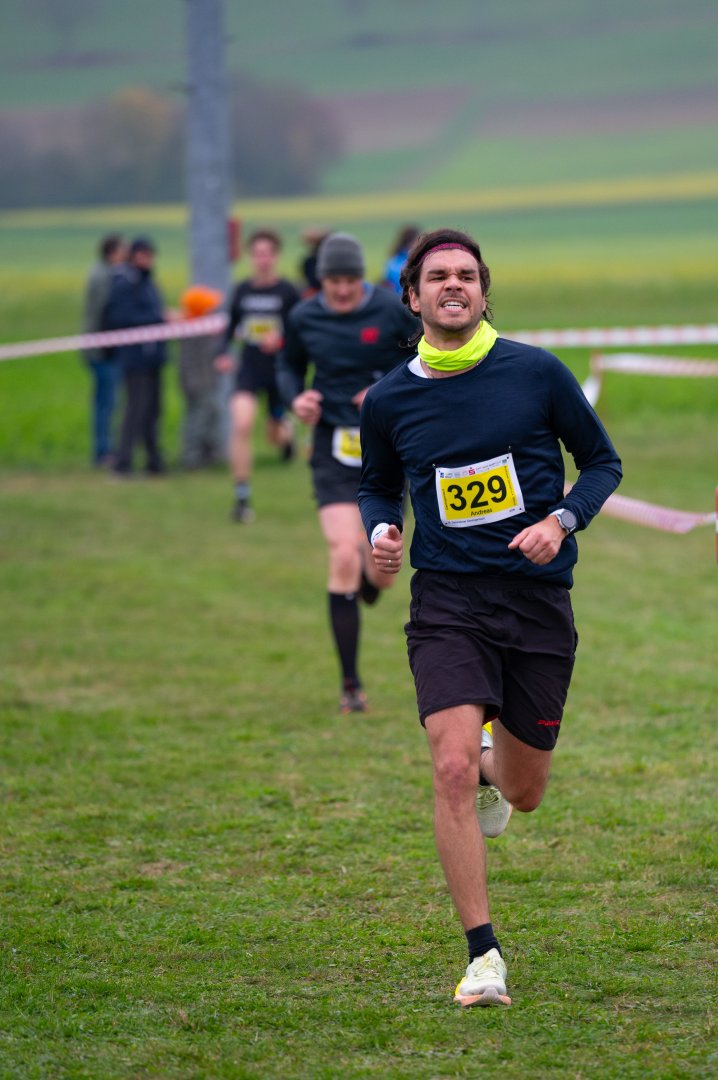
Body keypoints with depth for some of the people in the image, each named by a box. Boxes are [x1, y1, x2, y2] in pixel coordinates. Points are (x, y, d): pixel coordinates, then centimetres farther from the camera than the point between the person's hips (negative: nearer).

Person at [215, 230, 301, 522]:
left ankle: (287, 430, 55)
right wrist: (224, 353, -1)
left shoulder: (288, 292, -7)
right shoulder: (242, 290, 2)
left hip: (280, 371, -1)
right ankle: (242, 497, -12)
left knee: (275, 436, 12)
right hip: (249, 369, 1)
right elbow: (232, 325, 15)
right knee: (241, 424, -20)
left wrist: (281, 340, -23)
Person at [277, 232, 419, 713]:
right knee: (344, 556, -15)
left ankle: (369, 575, 43)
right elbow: (289, 366, 17)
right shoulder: (304, 318, 1)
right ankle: (351, 686, -7)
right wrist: (296, 398, -5)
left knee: (380, 574, -1)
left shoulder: (394, 310, -7)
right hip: (334, 449, 0)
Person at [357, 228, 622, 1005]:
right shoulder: (390, 400, 0)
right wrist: (380, 531, -4)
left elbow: (601, 460, 6)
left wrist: (562, 521, -12)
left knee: (523, 791, 11)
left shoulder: (537, 372, -4)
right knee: (453, 769, -19)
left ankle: (492, 769, 51)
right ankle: (483, 956, -11)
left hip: (538, 599, 0)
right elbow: (377, 485, 18)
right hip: (447, 599, 0)